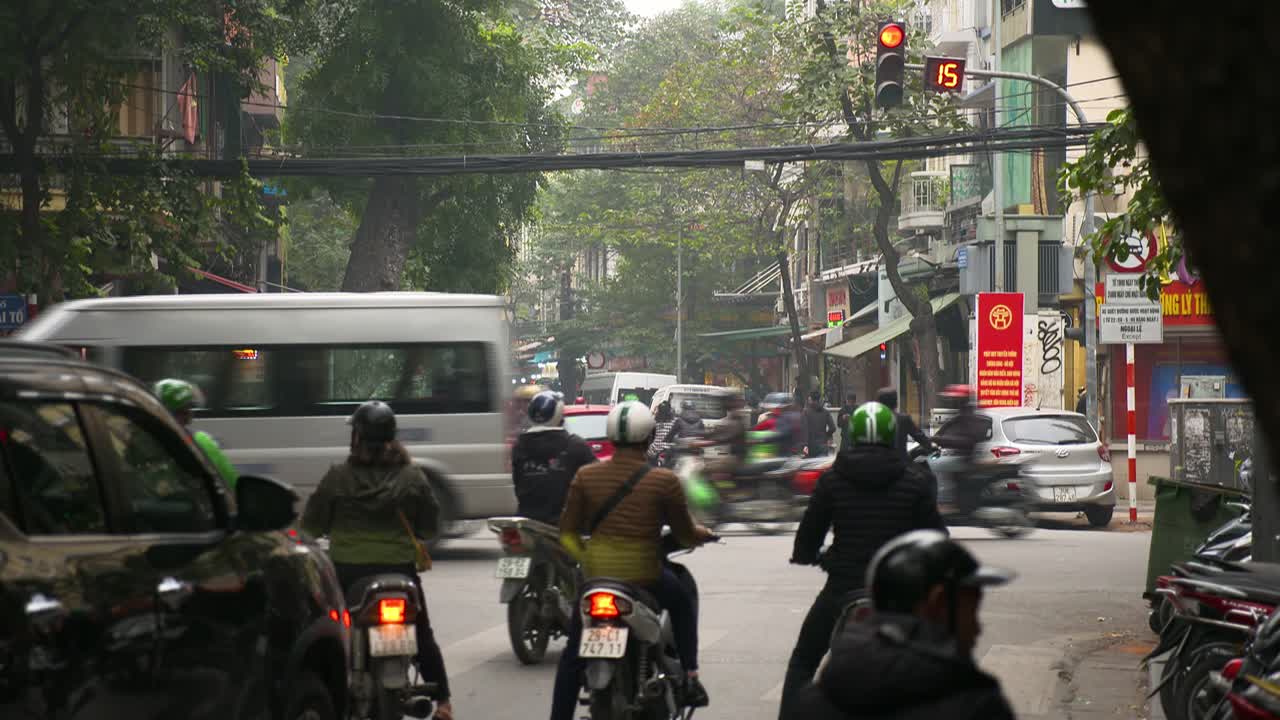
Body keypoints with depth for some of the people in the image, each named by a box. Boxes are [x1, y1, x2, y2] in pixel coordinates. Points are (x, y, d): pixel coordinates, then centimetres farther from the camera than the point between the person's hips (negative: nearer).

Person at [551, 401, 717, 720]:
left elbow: (568, 530, 1)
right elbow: (685, 533, 1)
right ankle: (690, 679, 22)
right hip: (645, 579, -2)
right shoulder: (664, 481, -9)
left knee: (573, 655, 17)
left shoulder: (586, 476, -2)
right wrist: (700, 534, 22)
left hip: (595, 573, 2)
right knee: (683, 601, 30)